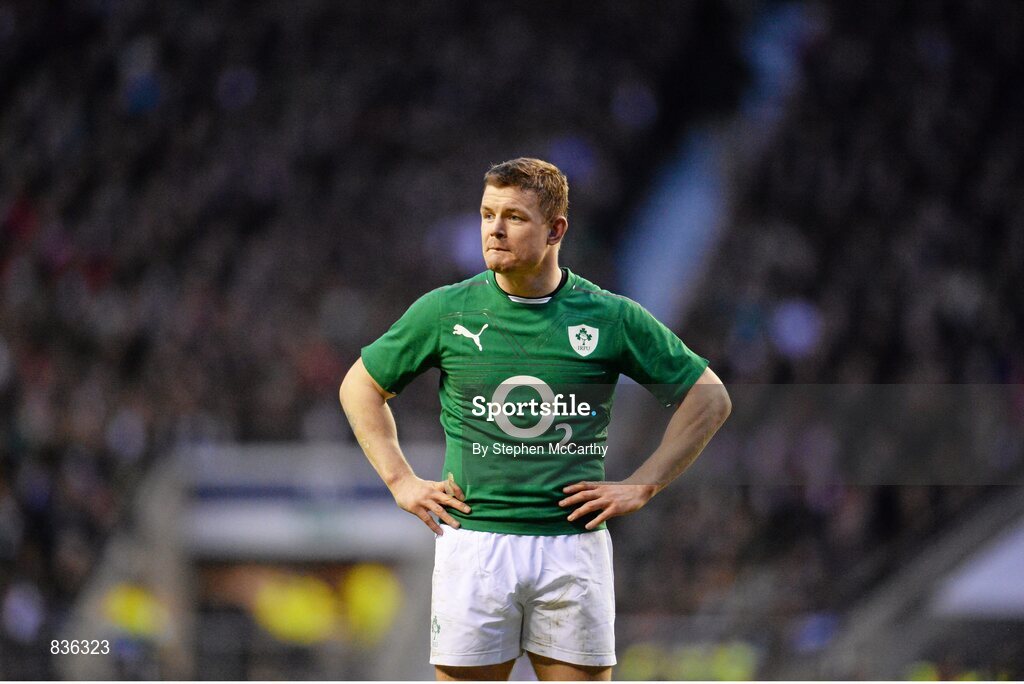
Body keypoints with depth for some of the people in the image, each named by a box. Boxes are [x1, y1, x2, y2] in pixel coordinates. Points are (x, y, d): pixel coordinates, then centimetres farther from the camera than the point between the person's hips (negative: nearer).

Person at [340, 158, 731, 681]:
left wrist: (641, 486, 3)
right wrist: (401, 481, 7)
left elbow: (709, 399, 10)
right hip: (473, 537, 0)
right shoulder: (445, 311, 3)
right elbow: (361, 386, 17)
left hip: (573, 544, 0)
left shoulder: (610, 317, 1)